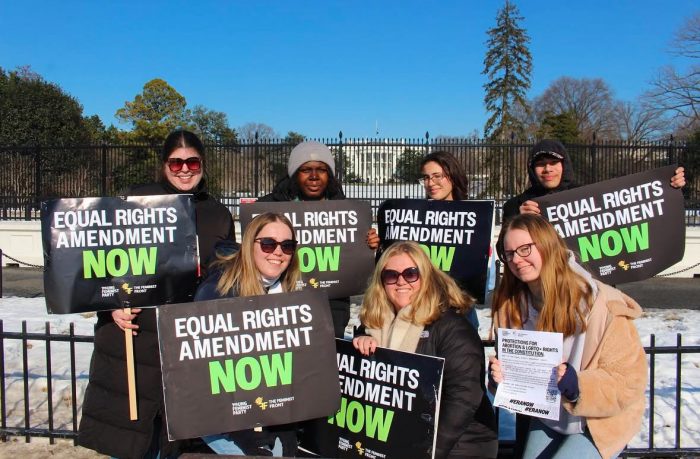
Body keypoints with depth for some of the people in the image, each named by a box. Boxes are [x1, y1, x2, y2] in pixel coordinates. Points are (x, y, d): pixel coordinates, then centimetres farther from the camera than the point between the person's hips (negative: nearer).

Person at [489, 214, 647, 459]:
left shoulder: (601, 306, -23)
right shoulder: (510, 305, -7)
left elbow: (629, 381, -18)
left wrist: (576, 384, -32)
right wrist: (500, 377, -20)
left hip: (601, 423, -5)